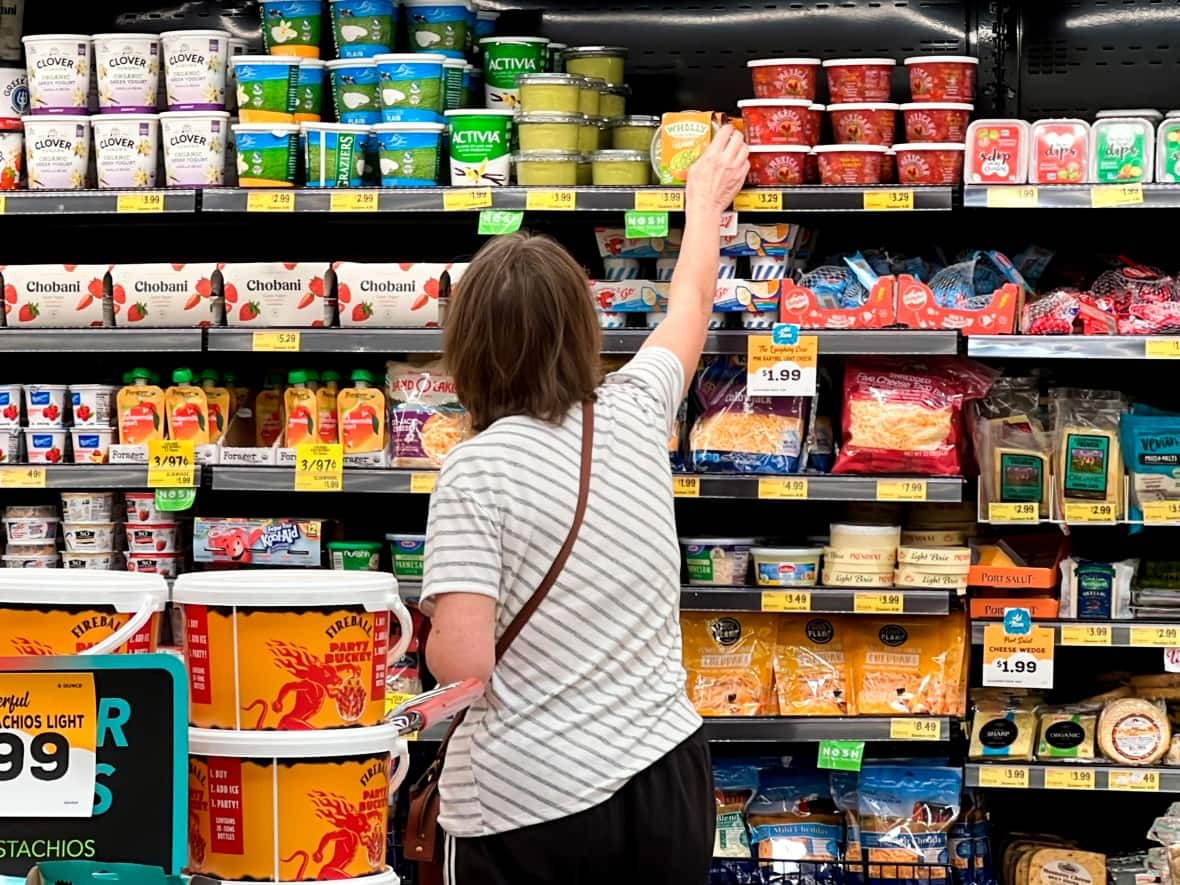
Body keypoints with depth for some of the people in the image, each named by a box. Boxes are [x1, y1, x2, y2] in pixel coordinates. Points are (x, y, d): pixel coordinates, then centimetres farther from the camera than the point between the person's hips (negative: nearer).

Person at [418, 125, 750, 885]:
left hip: (527, 808, -4)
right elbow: (693, 303, 22)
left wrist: (434, 635, 5)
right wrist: (706, 202, 39)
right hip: (667, 778, 4)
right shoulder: (634, 415, 1)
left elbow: (461, 663, -19)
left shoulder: (477, 471, -12)